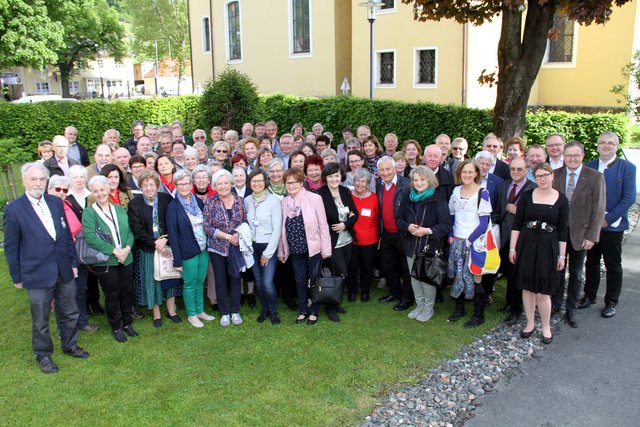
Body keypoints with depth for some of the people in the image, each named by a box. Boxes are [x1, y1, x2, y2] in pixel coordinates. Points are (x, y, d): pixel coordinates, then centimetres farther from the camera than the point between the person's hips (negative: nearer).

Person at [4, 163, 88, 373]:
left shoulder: (56, 202, 4)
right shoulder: (13, 209, -9)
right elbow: (11, 247, -4)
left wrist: (73, 262, 9)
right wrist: (17, 277, -2)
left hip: (64, 271, 4)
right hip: (37, 274, -4)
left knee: (69, 313, 17)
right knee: (40, 320, 10)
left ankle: (70, 346, 38)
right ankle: (43, 355, 31)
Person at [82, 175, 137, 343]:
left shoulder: (120, 209, 10)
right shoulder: (89, 213, -5)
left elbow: (130, 231, 6)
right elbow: (90, 237, -17)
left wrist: (127, 248, -13)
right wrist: (114, 250, -21)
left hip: (126, 259, 4)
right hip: (105, 261, -4)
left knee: (127, 292, 12)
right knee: (112, 295, 6)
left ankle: (128, 323, 29)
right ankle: (116, 327, 22)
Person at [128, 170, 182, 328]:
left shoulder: (167, 199, -4)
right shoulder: (134, 204, -7)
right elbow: (137, 229, -10)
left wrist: (165, 240, -18)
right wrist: (154, 242, -17)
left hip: (167, 246, 1)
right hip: (148, 249, -1)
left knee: (170, 277, 10)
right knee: (152, 279, 8)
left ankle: (171, 310, 26)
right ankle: (156, 313, 23)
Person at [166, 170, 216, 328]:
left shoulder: (198, 201, 4)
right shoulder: (173, 206, -11)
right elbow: (172, 234, -12)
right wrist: (177, 259, -14)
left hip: (203, 249, 5)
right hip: (187, 252, -5)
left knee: (200, 282, 16)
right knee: (190, 284, 8)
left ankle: (200, 311, 32)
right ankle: (191, 314, 24)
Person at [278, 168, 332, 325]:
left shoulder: (314, 198, -10)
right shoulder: (284, 202, 2)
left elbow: (323, 225, -8)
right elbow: (283, 228, 6)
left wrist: (326, 249, -9)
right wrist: (281, 251, 7)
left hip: (313, 248, -3)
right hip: (295, 250, 3)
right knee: (300, 281, 12)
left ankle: (313, 312, 25)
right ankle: (302, 311, 28)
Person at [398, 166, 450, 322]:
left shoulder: (438, 200, -10)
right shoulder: (409, 198, 8)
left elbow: (446, 224, -13)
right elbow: (400, 220, 12)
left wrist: (428, 231, -23)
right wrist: (408, 227, -9)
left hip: (430, 246, -5)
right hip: (411, 246, 5)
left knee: (428, 278, 2)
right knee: (414, 277, 13)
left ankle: (428, 308, 20)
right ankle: (419, 305, 29)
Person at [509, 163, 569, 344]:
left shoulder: (561, 199, 1)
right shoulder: (527, 196, 2)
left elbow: (562, 230, 3)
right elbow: (517, 224, 3)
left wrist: (562, 256, 2)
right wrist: (512, 248, -1)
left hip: (548, 248, -1)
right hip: (526, 246, 1)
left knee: (543, 292, -1)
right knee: (527, 287, 8)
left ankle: (546, 326, 19)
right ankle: (530, 323, 25)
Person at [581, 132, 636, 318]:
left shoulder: (627, 167, -5)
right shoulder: (589, 167, 6)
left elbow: (629, 198, -11)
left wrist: (607, 219, -16)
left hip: (612, 225, -3)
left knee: (613, 266, 7)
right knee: (591, 262, 14)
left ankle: (611, 302, 20)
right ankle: (590, 296, 28)